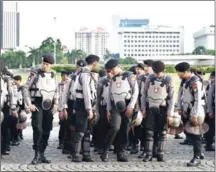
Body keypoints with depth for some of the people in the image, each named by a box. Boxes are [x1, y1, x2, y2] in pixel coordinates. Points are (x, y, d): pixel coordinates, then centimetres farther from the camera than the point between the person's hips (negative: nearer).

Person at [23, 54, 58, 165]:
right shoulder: (35, 73, -4)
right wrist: (29, 104, -11)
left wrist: (56, 103, 6)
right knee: (38, 129, -16)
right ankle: (37, 155, -9)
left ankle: (42, 154, 16)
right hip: (37, 104, -5)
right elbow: (26, 88, -4)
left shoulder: (53, 75, 10)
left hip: (49, 105, 5)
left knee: (46, 130, 6)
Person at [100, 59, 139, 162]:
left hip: (126, 106, -2)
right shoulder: (112, 79, 16)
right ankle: (105, 151, -10)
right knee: (115, 128, -17)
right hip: (115, 107, 2)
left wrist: (131, 106, -12)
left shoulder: (129, 76, 2)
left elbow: (135, 91, -4)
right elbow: (109, 95, 17)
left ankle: (121, 153, 6)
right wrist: (108, 109, 9)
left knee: (124, 130, -1)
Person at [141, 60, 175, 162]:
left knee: (162, 132, 2)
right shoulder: (150, 78, 0)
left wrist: (170, 113, -11)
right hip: (150, 108, 2)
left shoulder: (168, 80, -7)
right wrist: (143, 108, 1)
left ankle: (160, 154, 9)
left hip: (162, 108, -2)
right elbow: (144, 93, 6)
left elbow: (172, 98, -7)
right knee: (149, 132, -1)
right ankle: (148, 154, 0)